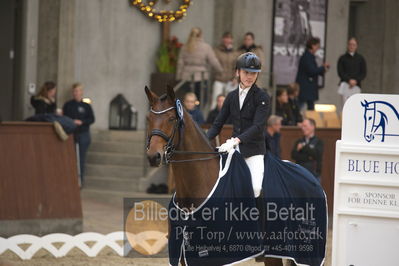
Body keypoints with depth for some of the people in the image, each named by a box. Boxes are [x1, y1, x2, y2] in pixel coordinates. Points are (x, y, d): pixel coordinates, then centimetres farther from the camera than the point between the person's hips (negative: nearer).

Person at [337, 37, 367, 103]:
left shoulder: (360, 59, 10)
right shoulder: (343, 58, 7)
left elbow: (364, 73, 7)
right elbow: (340, 72, 1)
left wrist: (356, 81, -9)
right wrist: (349, 80, -13)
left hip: (356, 85, 1)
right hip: (345, 84, -1)